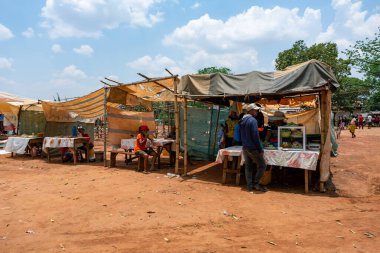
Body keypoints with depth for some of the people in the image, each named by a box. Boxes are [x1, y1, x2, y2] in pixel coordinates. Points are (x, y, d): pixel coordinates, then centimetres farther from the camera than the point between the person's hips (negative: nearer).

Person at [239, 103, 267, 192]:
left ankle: (250, 186, 14)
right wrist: (260, 149, -15)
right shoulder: (253, 120, -15)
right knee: (262, 166, 3)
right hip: (253, 148, -8)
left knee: (248, 167, 11)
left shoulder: (242, 121, 12)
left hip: (245, 148, 9)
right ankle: (256, 183, 5)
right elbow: (255, 136, -19)